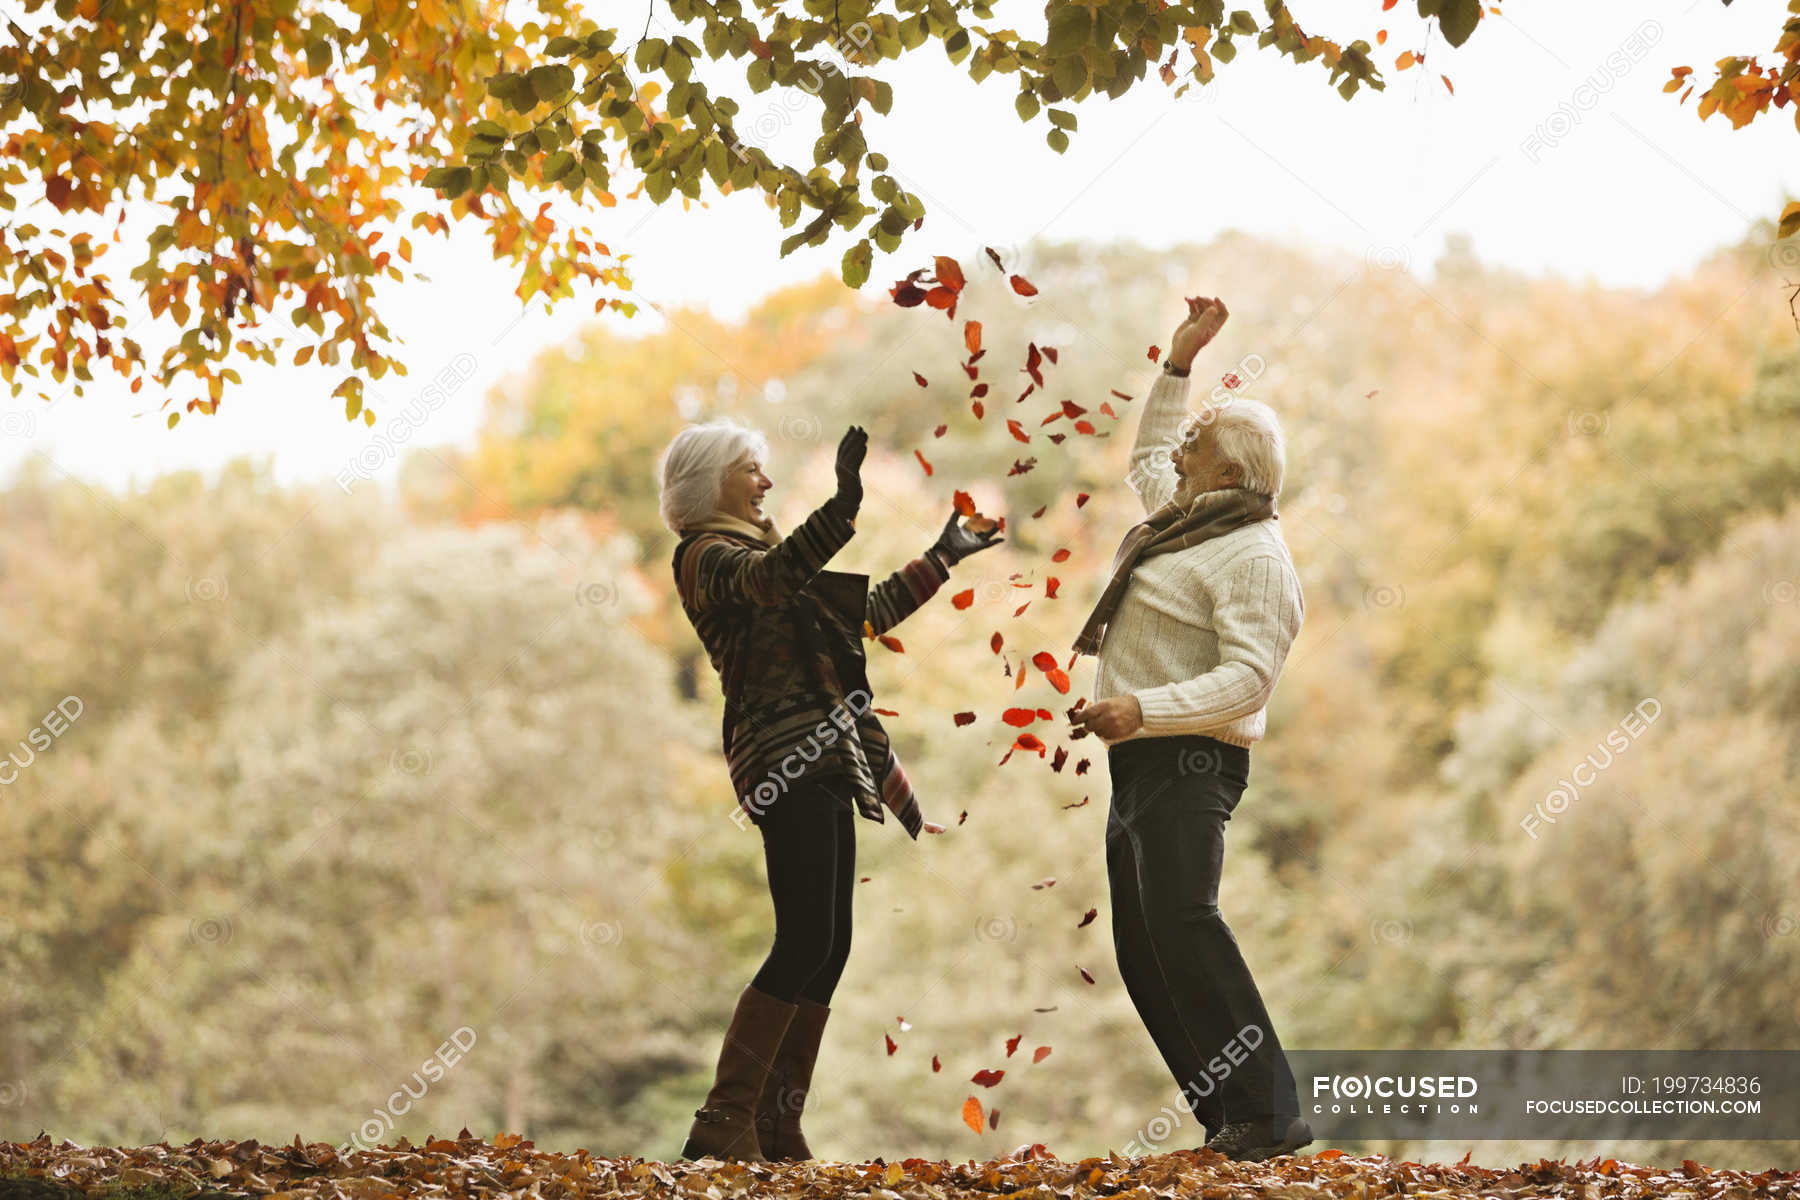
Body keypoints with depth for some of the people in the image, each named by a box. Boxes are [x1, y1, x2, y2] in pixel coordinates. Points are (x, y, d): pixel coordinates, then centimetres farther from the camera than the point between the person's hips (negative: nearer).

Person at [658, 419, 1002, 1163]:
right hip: (782, 761, -9)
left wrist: (942, 559, 35)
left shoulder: (764, 549, 24)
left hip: (823, 760, 9)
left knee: (828, 944, 4)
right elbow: (769, 579, -29)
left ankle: (778, 1127, 7)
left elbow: (866, 613, 31)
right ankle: (725, 1121, -13)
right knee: (806, 940, -16)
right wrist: (843, 505, -44)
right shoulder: (705, 555, -5)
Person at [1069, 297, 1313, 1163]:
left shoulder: (1254, 557, -13)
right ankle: (1227, 1119, 8)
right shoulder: (1186, 518, 16)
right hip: (1140, 764, 10)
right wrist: (1178, 362, 30)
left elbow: (1248, 678, -24)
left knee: (1180, 922, -22)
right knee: (1141, 952, 7)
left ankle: (1267, 1114, -21)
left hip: (1189, 763, -10)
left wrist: (1142, 710, -32)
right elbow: (1147, 454, 38)